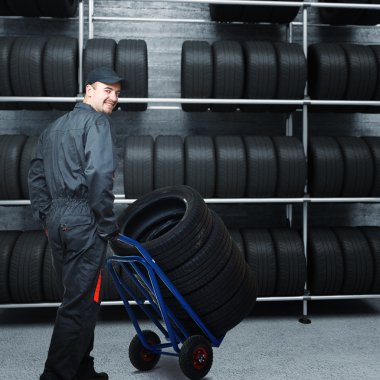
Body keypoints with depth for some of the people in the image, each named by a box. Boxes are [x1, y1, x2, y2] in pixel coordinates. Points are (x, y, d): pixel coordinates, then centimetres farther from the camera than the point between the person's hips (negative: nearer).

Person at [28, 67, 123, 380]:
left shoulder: (55, 127, 21)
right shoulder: (96, 122, -6)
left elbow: (36, 176, 20)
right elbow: (99, 175, -20)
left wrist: (46, 217, 20)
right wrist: (108, 225, -13)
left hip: (57, 221, 9)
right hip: (83, 221, -9)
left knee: (78, 297, 17)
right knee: (81, 303, -2)